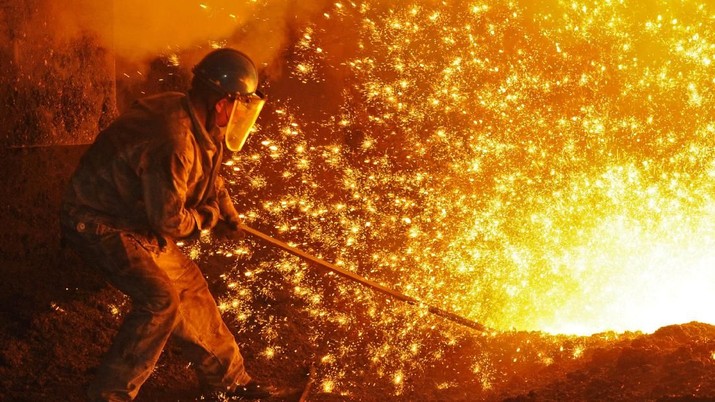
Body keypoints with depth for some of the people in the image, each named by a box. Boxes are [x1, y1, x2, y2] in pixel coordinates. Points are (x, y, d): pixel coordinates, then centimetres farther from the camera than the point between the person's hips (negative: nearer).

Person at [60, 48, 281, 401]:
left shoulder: (199, 124, -1)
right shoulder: (175, 141, -32)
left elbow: (206, 173, 21)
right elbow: (169, 220, -26)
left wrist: (224, 208, 7)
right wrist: (208, 217, -8)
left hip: (137, 218, 10)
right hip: (99, 224, -10)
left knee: (189, 286, 12)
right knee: (159, 300, -21)